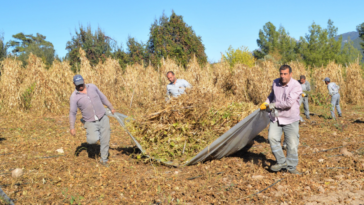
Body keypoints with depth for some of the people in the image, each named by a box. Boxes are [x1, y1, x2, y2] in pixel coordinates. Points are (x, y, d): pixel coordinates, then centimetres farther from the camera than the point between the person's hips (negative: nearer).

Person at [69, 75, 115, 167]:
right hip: (91, 122, -2)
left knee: (105, 140, 4)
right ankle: (92, 133, 16)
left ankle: (103, 159, 22)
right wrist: (72, 127, -6)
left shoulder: (92, 87, 0)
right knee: (93, 140, -20)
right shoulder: (74, 96, -8)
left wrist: (111, 108, 18)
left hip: (103, 118, 2)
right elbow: (72, 112, -4)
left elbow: (102, 97, 12)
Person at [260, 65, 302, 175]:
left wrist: (274, 105, -16)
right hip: (276, 117, 4)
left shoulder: (296, 86, -16)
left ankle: (291, 166, 21)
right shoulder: (275, 83, 2)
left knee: (292, 144, 2)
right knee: (272, 137, -15)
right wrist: (266, 103, 8)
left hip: (290, 119, -4)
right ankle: (281, 162, 2)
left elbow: (289, 103, -25)